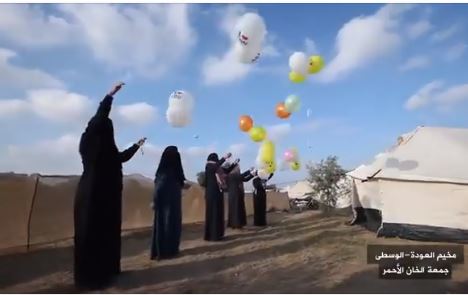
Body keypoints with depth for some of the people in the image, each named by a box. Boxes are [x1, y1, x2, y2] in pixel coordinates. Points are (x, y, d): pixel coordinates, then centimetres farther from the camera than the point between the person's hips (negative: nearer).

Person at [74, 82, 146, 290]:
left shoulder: (106, 147, 13)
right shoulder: (89, 141, -8)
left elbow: (121, 157, 30)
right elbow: (99, 118, -19)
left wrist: (137, 146, 43)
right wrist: (111, 95, -15)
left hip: (106, 194, 9)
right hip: (92, 194, -9)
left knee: (107, 231, 12)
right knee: (92, 233, -5)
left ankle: (106, 270, 21)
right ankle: (90, 277, 2)